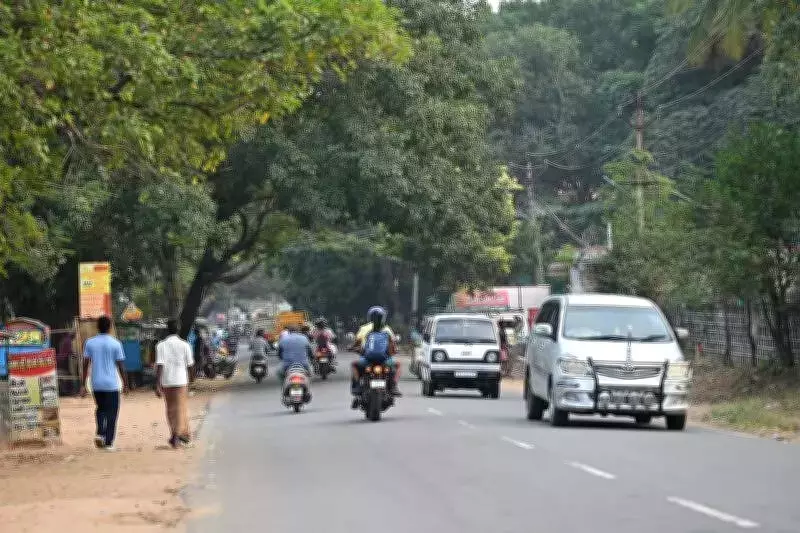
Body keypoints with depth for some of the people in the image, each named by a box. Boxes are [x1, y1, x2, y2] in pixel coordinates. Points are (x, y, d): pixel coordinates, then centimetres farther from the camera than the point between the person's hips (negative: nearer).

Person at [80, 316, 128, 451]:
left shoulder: (90, 343, 1)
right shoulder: (115, 344, -5)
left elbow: (86, 365, 1)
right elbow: (120, 366, -4)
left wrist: (83, 385, 6)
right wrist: (125, 384, 6)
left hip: (96, 384, 3)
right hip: (112, 384, -3)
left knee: (101, 408, 22)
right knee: (111, 413, 5)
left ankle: (99, 433, 2)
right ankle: (108, 443, 2)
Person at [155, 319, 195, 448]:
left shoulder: (161, 345, -4)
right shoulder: (184, 345, -3)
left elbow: (159, 366, -10)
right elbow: (190, 365, 3)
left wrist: (157, 385, -9)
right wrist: (191, 377, 22)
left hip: (166, 382, 1)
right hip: (181, 381, -1)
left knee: (170, 409, 15)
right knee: (181, 409, 2)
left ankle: (175, 435, 22)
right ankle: (177, 435, -14)